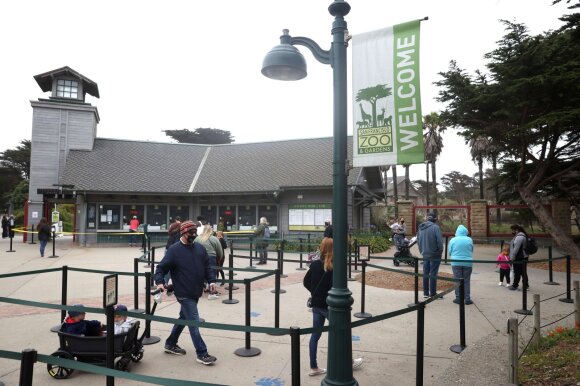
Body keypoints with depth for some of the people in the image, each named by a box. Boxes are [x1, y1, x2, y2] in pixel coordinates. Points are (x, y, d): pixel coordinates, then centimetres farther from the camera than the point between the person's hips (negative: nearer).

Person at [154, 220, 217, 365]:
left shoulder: (200, 248, 7)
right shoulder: (174, 250, -10)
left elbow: (207, 266, 11)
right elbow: (161, 267, -9)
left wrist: (211, 280, 0)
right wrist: (160, 281, -24)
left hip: (196, 292, 7)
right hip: (184, 293, -7)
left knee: (184, 318, 20)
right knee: (194, 322, -5)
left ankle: (170, 344, 39)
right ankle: (202, 354, 4)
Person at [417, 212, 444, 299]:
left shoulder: (421, 228, 6)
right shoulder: (435, 227, -15)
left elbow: (418, 241, 12)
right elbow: (439, 241, -17)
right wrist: (440, 251, -2)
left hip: (425, 255, 6)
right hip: (434, 255, -6)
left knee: (425, 274, 12)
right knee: (433, 274, 1)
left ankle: (426, 293, 18)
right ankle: (433, 294, 7)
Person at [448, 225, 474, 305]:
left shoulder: (453, 240, -5)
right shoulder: (469, 240, -3)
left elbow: (449, 252, 3)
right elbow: (472, 251, 10)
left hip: (456, 263, -1)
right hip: (467, 263, 1)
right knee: (466, 281, 8)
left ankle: (458, 298, 7)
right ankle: (467, 299, 9)